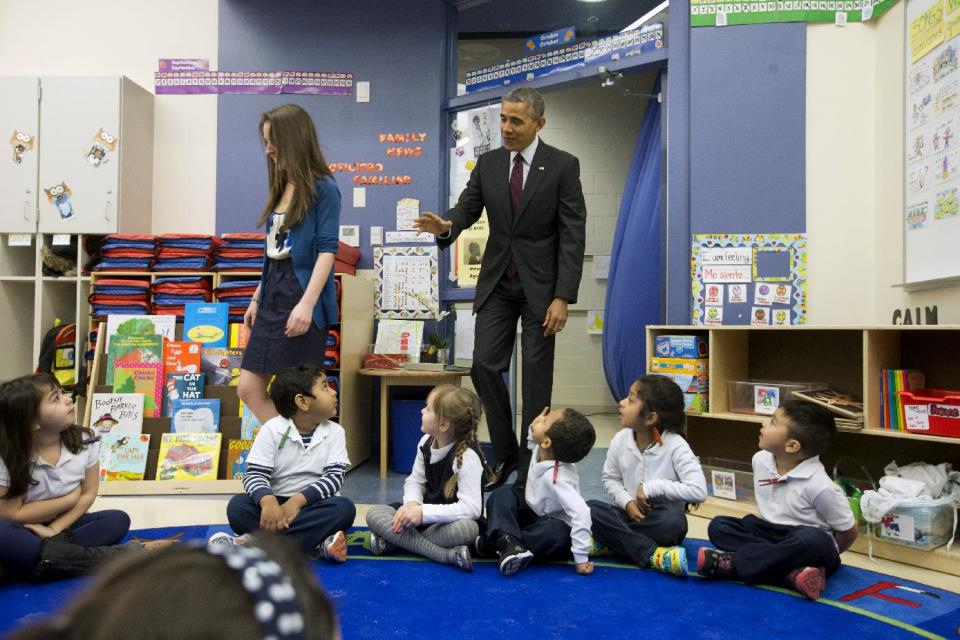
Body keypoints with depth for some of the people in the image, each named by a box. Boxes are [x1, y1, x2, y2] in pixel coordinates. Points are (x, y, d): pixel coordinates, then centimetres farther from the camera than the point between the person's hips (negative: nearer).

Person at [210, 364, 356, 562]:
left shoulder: (335, 432, -1)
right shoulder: (272, 429, -5)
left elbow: (334, 476, -9)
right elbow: (254, 474, -11)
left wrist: (298, 500, -25)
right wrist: (267, 500, -34)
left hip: (312, 504, 1)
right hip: (276, 503, -1)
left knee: (345, 508, -29)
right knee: (237, 506, -27)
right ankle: (315, 547, -34)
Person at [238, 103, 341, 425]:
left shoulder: (323, 189, -8)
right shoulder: (280, 188, 15)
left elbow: (327, 251, -15)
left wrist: (307, 303, -25)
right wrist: (256, 298, 21)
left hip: (301, 296, -8)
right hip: (273, 295, 8)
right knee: (249, 389, 5)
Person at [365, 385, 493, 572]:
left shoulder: (467, 456, -23)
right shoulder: (426, 442, -2)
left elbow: (471, 508, -29)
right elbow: (415, 481, 5)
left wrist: (424, 512, -34)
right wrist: (412, 503, -18)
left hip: (451, 520, -6)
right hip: (426, 513, 6)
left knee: (468, 528, -40)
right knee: (374, 515, -13)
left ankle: (397, 540, -24)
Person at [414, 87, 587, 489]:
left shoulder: (563, 166, -6)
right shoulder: (487, 164, 6)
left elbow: (573, 236, -10)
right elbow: (467, 209, 1)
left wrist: (563, 297, -16)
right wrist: (445, 226, -24)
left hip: (540, 285, -3)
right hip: (497, 282, 4)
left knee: (536, 377, 1)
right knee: (484, 366, -2)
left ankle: (529, 470, 12)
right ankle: (505, 453, 18)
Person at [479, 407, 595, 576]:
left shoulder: (557, 478, -35)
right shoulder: (541, 449, -14)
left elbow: (581, 513, -44)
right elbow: (534, 439, 13)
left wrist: (581, 558, -43)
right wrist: (534, 428, -9)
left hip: (556, 525, -7)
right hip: (532, 512, 7)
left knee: (556, 533, -40)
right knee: (502, 494, -15)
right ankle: (507, 539, -37)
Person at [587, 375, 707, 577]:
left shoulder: (675, 446, -18)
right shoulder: (621, 440, -6)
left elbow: (699, 491, -26)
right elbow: (610, 479, 8)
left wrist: (652, 487, -24)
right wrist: (628, 503, -12)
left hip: (660, 519, -4)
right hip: (630, 513, 4)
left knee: (673, 520, -39)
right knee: (590, 509, -25)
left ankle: (613, 540, -19)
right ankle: (653, 555, -29)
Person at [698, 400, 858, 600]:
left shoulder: (819, 486, -22)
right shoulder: (760, 460, -4)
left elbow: (849, 531, -11)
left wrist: (822, 557, 2)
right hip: (771, 536, 6)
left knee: (811, 539, -39)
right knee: (719, 525, -13)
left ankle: (731, 563, -28)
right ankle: (791, 572, -28)